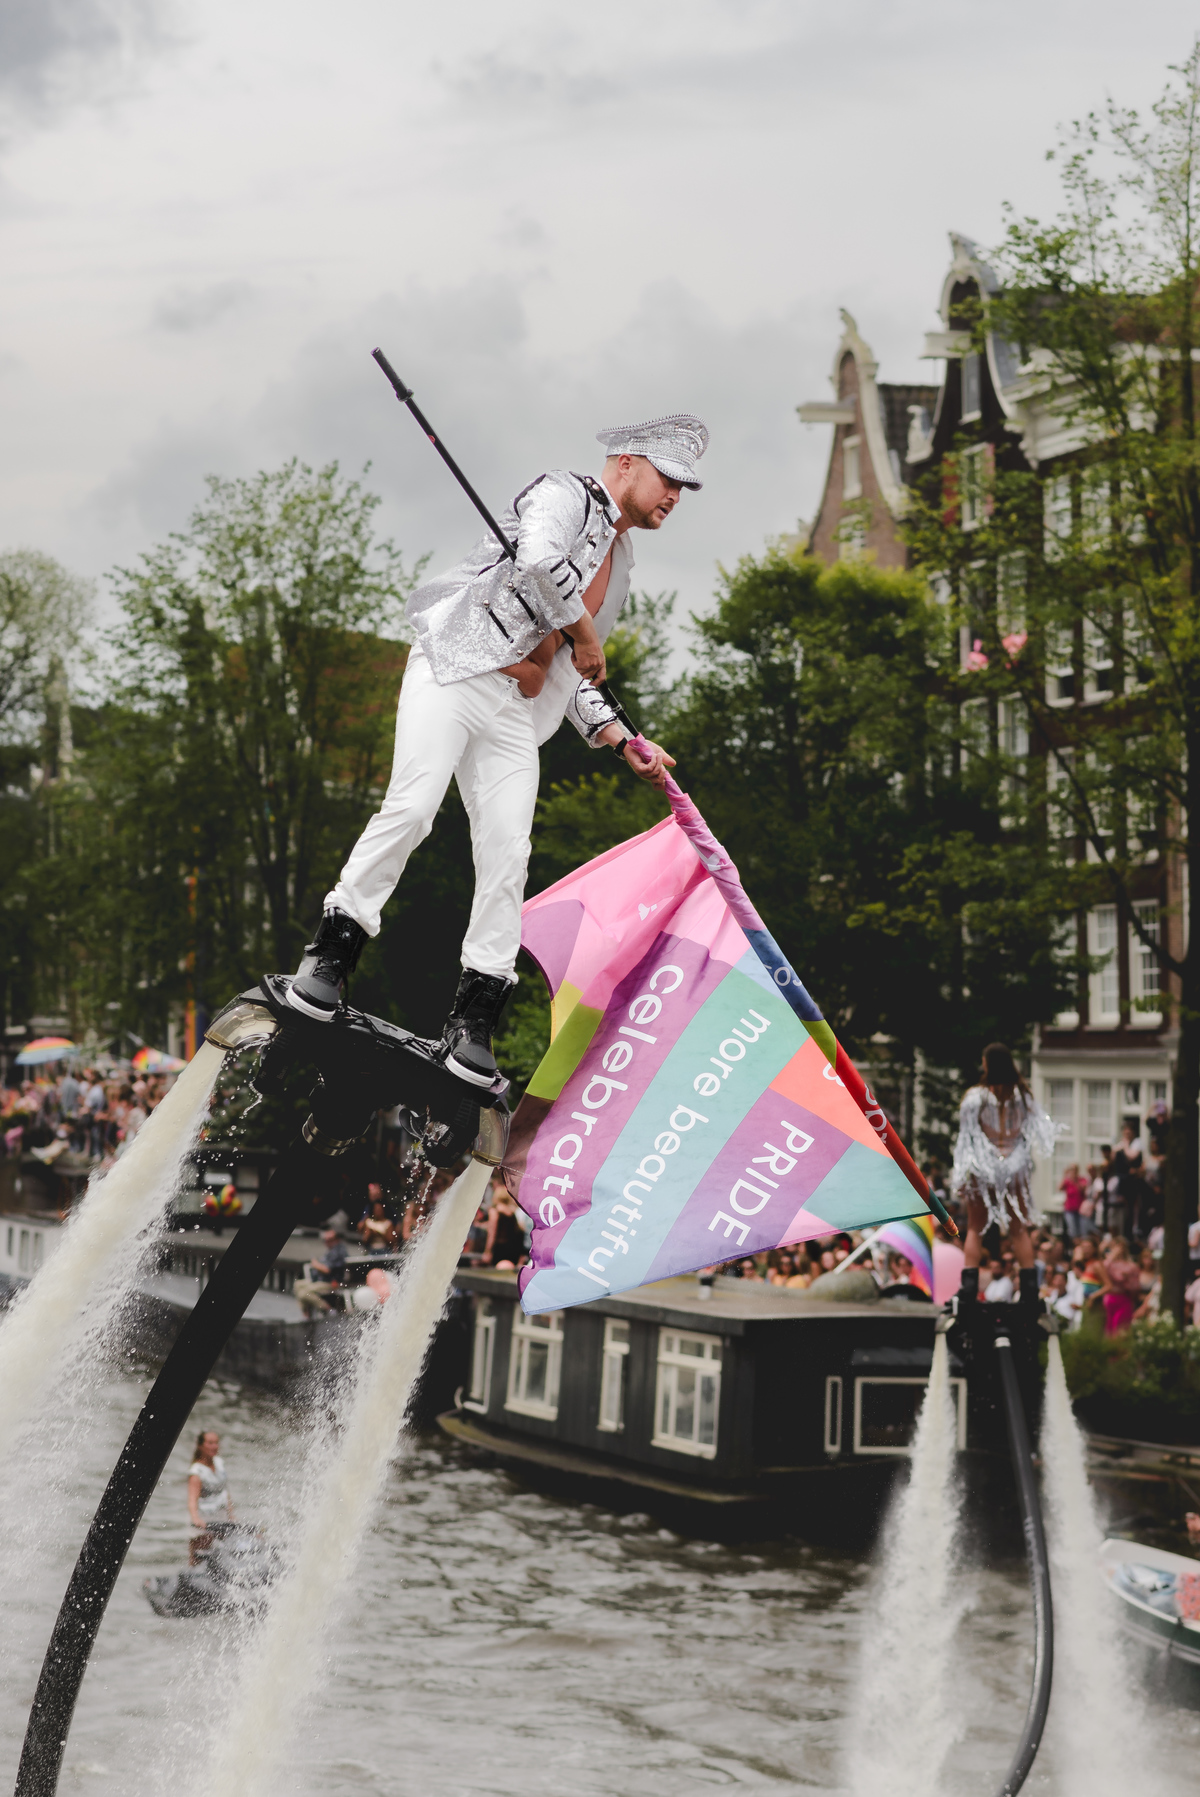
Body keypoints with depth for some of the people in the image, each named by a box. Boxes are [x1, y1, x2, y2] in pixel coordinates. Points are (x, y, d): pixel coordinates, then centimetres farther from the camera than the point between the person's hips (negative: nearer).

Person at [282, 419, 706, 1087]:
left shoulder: (619, 566, 25)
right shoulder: (565, 494, 1)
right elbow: (537, 561, -22)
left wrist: (622, 741, 14)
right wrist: (583, 631, -8)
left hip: (516, 710, 7)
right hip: (454, 672, -7)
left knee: (508, 850, -6)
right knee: (413, 807, -21)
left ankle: (473, 1020, -4)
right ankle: (331, 953, -8)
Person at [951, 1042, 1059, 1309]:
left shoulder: (975, 1097, -12)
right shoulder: (1023, 1096, -5)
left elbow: (966, 1138, -8)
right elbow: (1042, 1130, 2)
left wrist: (959, 1176, -3)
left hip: (982, 1170, -2)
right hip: (1016, 1170, 2)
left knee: (975, 1229, 7)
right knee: (1019, 1230, 11)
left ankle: (969, 1289, -2)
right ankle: (1030, 1292, 9)